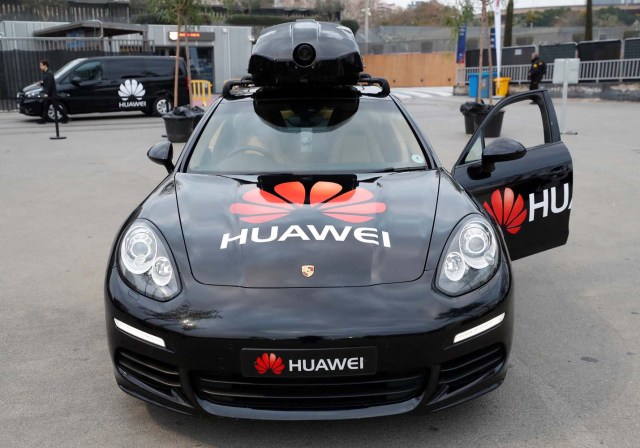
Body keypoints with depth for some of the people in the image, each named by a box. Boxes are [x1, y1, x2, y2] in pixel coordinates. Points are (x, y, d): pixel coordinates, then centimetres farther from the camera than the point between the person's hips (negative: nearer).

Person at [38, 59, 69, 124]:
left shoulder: (49, 74, -16)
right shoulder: (44, 73, 14)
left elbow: (49, 84, -21)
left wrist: (46, 93, -25)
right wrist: (41, 83, 3)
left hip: (52, 94, -9)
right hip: (47, 94, 9)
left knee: (56, 106, -5)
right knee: (45, 106, 6)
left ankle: (65, 117, 4)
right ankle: (43, 119, 8)